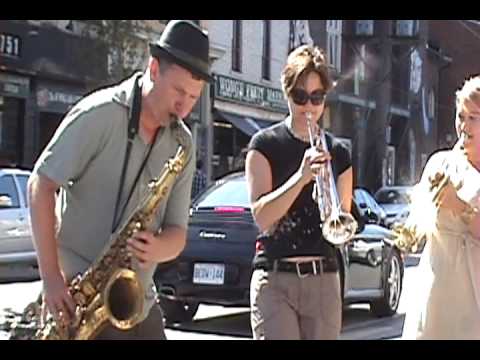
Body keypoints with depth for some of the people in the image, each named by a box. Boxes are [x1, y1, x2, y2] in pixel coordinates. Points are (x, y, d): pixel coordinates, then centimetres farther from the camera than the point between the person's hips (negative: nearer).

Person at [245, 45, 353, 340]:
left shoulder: (338, 152, 11)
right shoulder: (266, 144, 2)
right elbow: (261, 216, -9)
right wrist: (302, 176, -21)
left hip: (324, 279, 3)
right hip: (276, 278, -3)